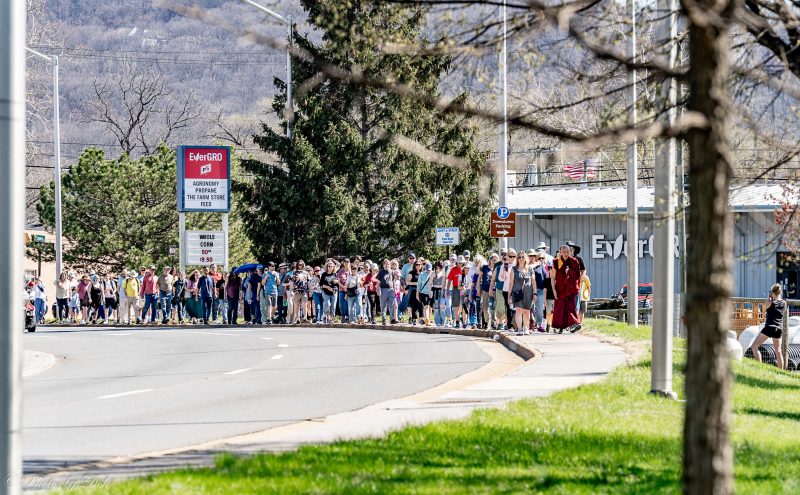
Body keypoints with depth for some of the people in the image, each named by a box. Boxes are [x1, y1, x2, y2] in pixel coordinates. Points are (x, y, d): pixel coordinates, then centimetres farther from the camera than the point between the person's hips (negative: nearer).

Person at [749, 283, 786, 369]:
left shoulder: (771, 302, -9)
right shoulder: (784, 303, 4)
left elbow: (764, 311, 8)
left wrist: (769, 299, 10)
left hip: (769, 327, -6)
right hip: (779, 329, 6)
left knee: (754, 346, -5)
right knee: (778, 351, 19)